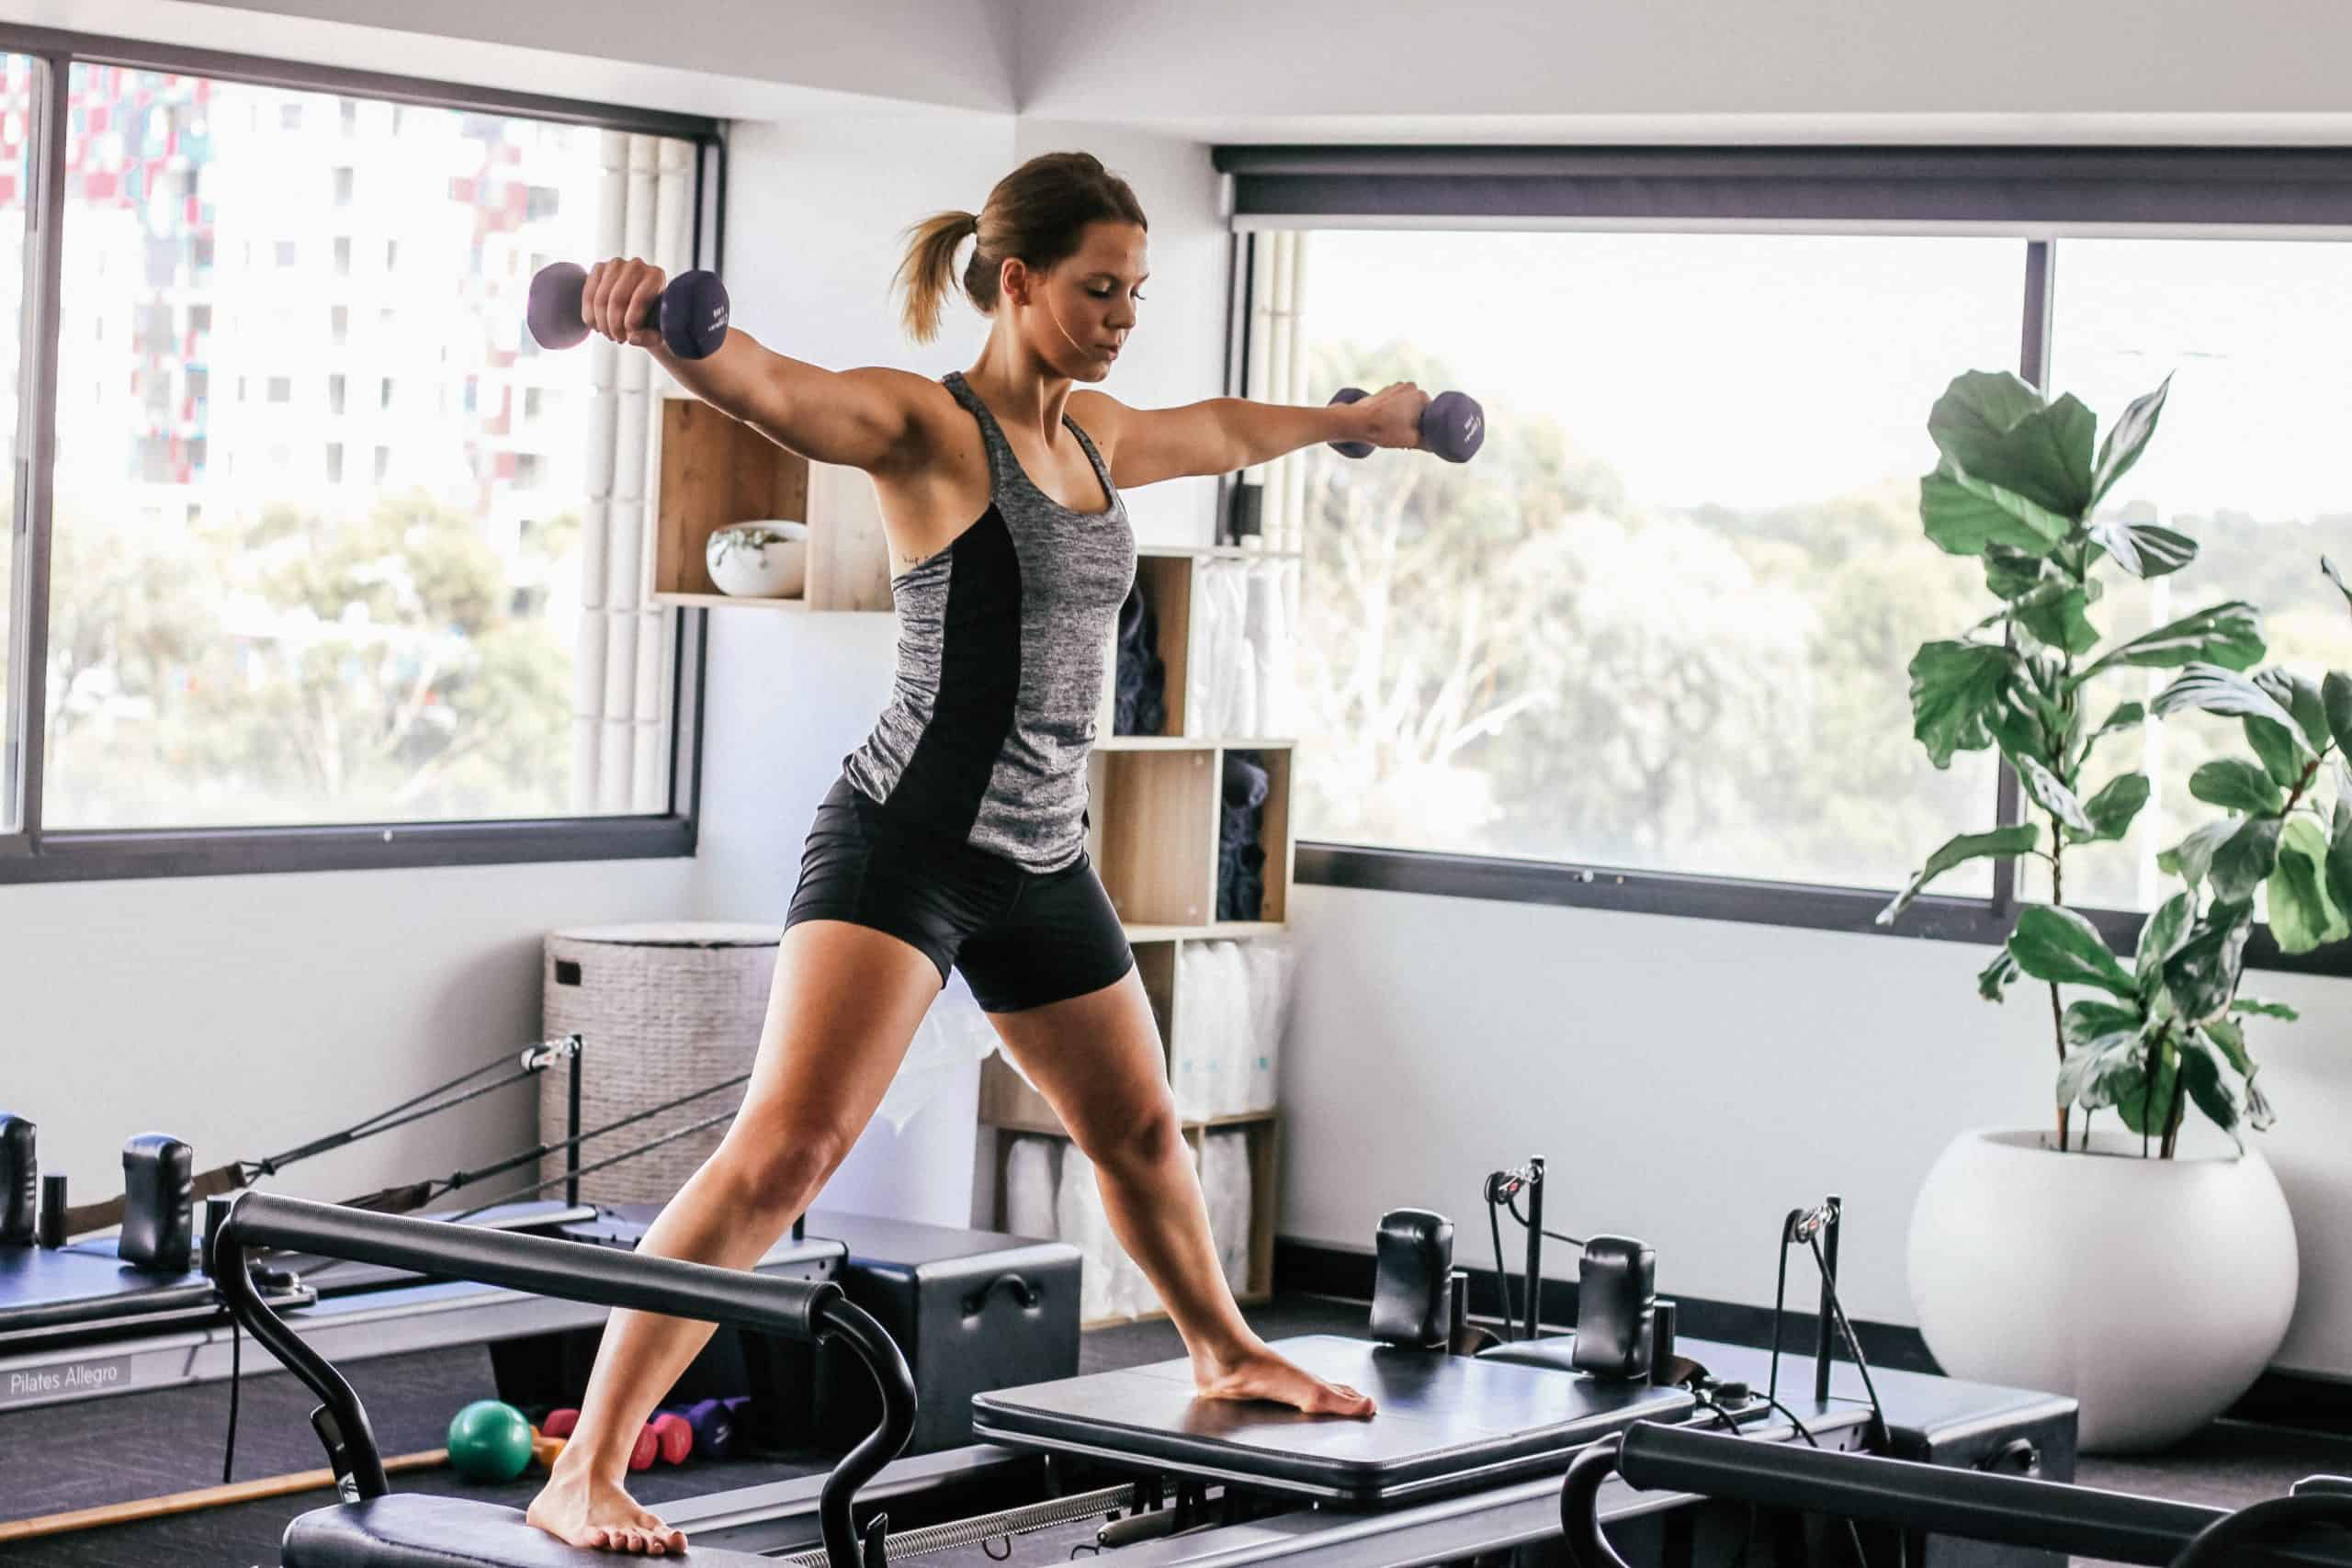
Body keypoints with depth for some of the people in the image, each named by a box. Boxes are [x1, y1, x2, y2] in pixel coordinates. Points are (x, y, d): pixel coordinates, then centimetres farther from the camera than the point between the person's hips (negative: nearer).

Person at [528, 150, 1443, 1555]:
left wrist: (1359, 419, 50)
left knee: (1139, 1129, 27)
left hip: (1041, 859, 8)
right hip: (909, 842, -8)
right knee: (789, 1146, -24)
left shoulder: (1095, 434, 12)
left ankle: (1226, 1354, 55)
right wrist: (658, 322, -53)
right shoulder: (927, 427, -11)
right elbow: (770, 386, -32)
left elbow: (1220, 431, 34)